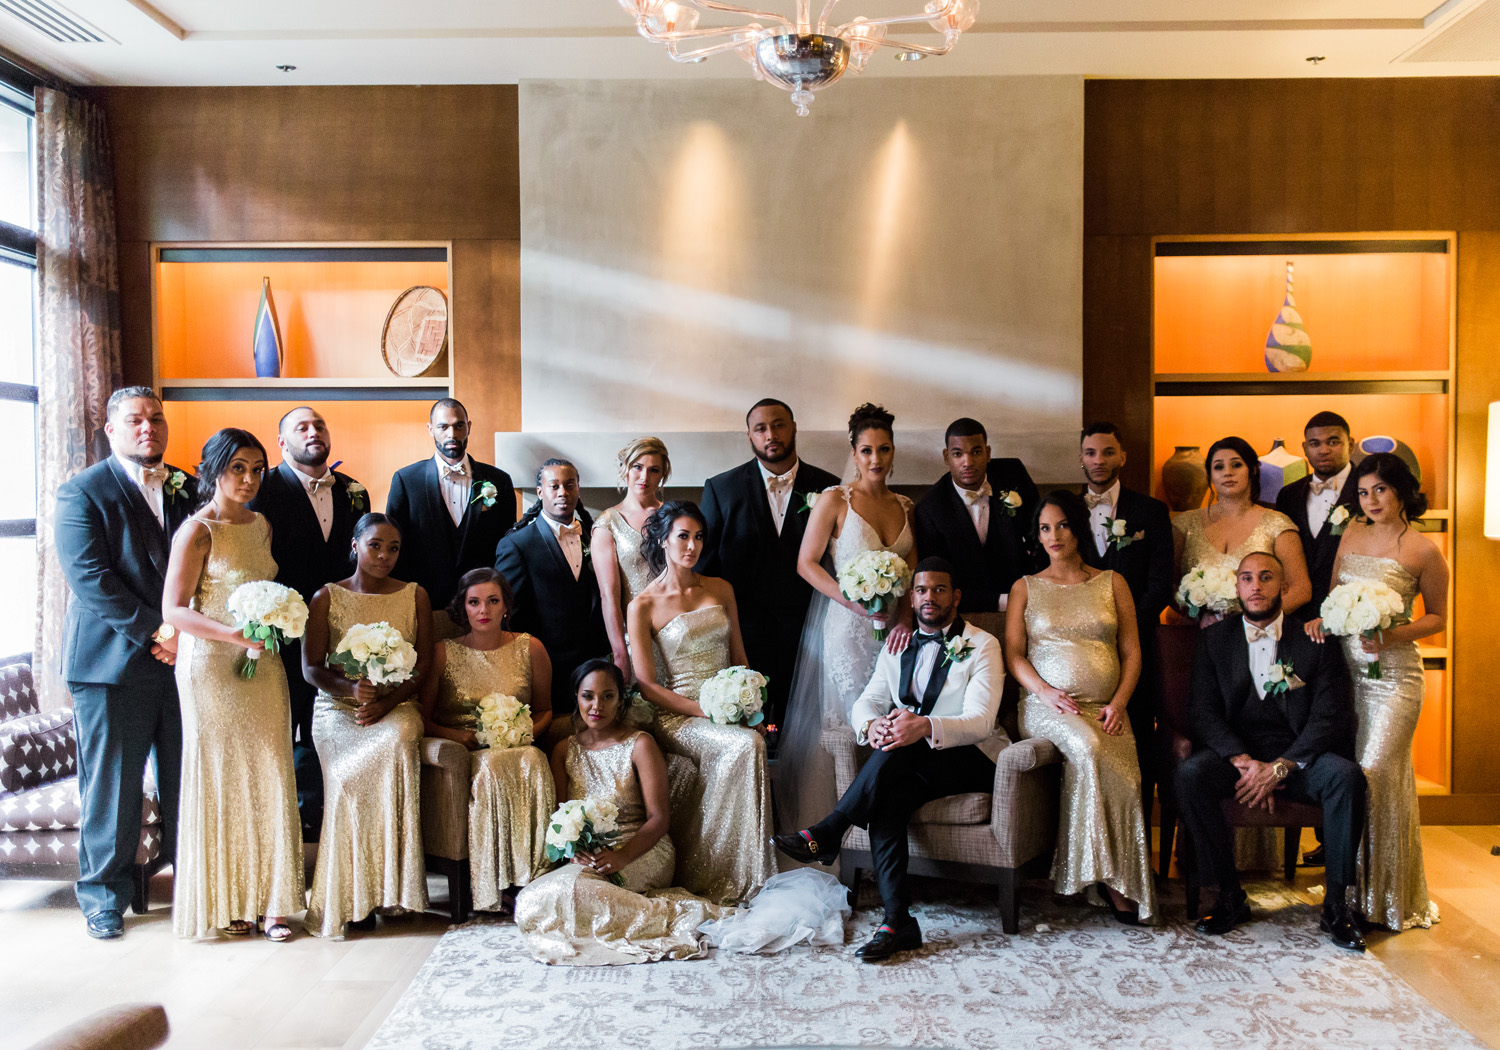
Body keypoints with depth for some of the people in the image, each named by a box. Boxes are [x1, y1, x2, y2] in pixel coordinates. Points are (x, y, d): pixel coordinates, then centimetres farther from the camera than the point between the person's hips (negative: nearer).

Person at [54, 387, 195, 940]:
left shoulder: (187, 489, 12)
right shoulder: (82, 492, -2)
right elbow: (90, 579, -12)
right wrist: (153, 631, -17)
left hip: (183, 659, 4)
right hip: (114, 663, -4)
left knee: (185, 780, 8)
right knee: (112, 785, 6)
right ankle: (104, 895, 22)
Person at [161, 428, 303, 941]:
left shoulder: (260, 524, 12)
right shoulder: (197, 531, -9)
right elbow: (173, 610, -14)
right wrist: (235, 635, -23)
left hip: (263, 665, 6)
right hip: (213, 667, -6)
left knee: (269, 776, 4)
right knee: (221, 778, 1)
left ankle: (269, 899, 11)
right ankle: (224, 901, 13)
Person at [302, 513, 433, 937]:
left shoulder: (414, 595, 11)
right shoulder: (327, 597, 8)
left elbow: (424, 664, 3)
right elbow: (311, 668, 0)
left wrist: (388, 700, -15)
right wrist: (351, 687, -21)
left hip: (397, 706, 0)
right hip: (337, 708, 0)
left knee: (397, 739, -37)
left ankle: (383, 887, -27)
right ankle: (352, 896, -20)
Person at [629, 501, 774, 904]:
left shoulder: (720, 589, 13)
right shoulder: (643, 606, -2)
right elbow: (647, 686, -5)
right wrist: (705, 710, -15)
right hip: (677, 716, -4)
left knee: (749, 744, -31)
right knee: (748, 744, -32)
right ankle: (712, 877, -21)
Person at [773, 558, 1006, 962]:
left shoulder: (982, 646, -2)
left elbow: (980, 722, -15)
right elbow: (866, 702, 8)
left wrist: (925, 727, -35)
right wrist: (871, 725, -20)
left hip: (972, 760, -4)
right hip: (910, 764, 4)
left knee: (900, 750, -33)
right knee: (889, 798, -30)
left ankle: (824, 834, -25)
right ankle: (898, 922, -33)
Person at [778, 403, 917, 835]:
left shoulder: (904, 506, 10)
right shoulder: (835, 501, -5)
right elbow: (807, 563, -6)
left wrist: (906, 616, -7)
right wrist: (853, 601, -16)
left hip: (894, 625, 5)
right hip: (848, 625, -4)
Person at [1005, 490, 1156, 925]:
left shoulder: (1112, 583, 17)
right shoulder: (1026, 587, 15)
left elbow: (1132, 651, 12)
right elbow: (1013, 652, 7)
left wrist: (1119, 703, -5)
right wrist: (1046, 692, -11)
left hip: (1104, 709, 2)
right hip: (1046, 707, -1)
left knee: (1123, 777, -30)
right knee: (1087, 748, -36)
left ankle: (1119, 879, -11)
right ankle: (1110, 877, -22)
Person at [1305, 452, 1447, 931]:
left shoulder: (1423, 550, -5)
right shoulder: (1352, 534, 10)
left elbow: (1438, 617, 2)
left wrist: (1390, 635, -14)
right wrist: (1322, 619, -1)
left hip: (1392, 673, -5)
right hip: (1345, 667, 5)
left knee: (1376, 775, -7)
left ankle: (1386, 897, 8)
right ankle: (1352, 887, 20)